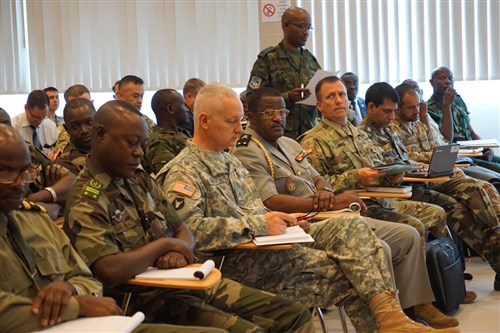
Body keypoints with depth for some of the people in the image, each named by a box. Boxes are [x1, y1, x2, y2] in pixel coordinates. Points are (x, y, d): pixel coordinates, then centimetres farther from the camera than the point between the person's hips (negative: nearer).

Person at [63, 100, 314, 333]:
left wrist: (178, 251, -9)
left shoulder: (140, 181, 13)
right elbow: (110, 272, -28)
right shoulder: (86, 202, -13)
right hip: (149, 300, -8)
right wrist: (164, 244, -13)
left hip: (190, 282, 8)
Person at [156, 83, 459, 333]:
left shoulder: (229, 161, 21)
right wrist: (259, 225, -23)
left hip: (267, 241, 8)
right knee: (349, 272, -17)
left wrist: (279, 220, 3)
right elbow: (188, 229, -25)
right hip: (242, 262, -8)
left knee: (351, 226, -13)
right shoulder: (183, 173, -8)